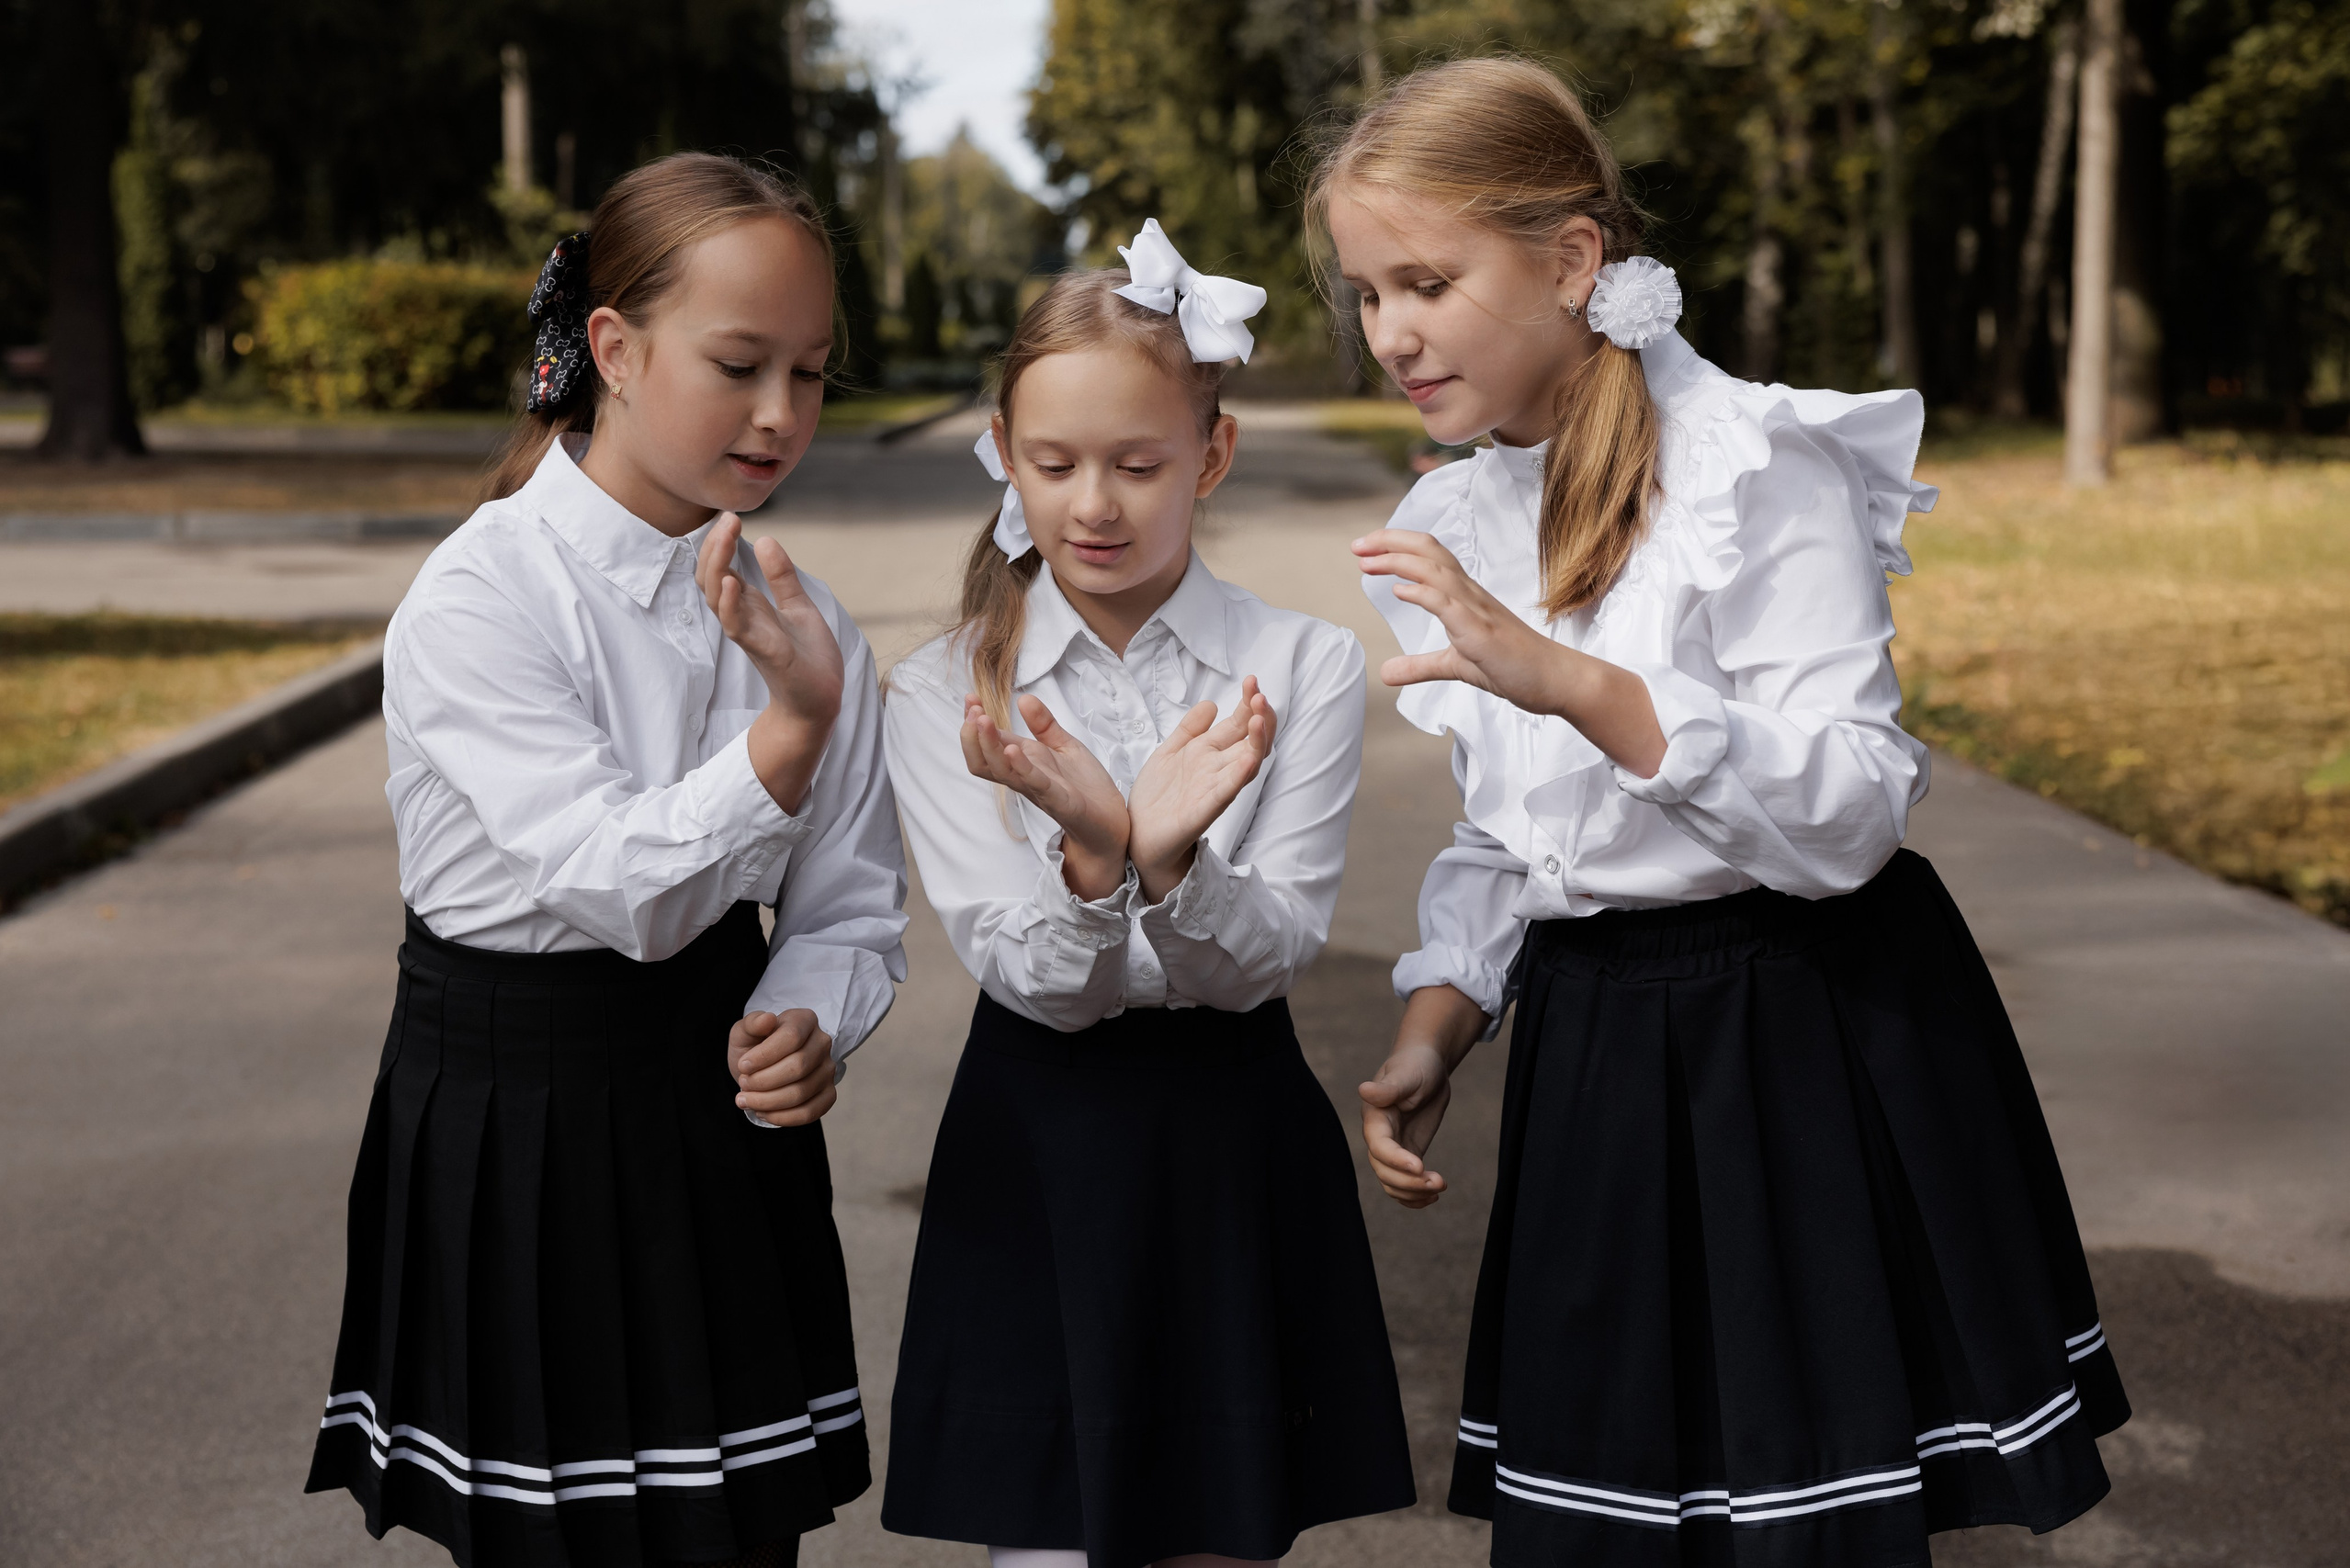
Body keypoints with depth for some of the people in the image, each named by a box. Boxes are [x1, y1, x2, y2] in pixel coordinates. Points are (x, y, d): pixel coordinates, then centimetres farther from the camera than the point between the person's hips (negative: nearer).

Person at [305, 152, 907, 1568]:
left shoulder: (793, 616, 0)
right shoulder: (480, 600, -15)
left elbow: (853, 912, 3)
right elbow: (625, 888, -21)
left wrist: (805, 1028, -17)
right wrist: (794, 726, -33)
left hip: (719, 1130, 4)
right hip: (513, 1142, -4)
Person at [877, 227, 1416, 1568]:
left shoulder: (1305, 668, -2)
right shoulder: (946, 699, -2)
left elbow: (1271, 958, -10)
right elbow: (1030, 979, -10)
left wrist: (1175, 862, -31)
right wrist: (1098, 858, -31)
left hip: (1239, 1160, 0)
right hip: (1037, 1169, 0)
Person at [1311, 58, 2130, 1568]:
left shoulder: (1760, 465, -14)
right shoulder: (1458, 527, 7)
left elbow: (1852, 816, -22)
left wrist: (1574, 681, -32)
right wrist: (1434, 1034, -1)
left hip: (1812, 1039, -6)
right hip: (1595, 1052, 6)